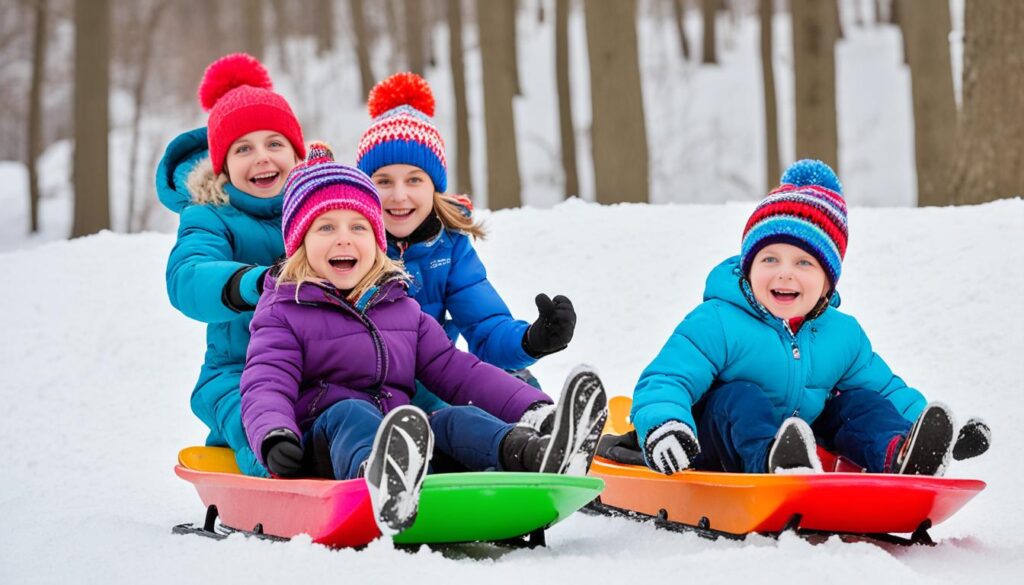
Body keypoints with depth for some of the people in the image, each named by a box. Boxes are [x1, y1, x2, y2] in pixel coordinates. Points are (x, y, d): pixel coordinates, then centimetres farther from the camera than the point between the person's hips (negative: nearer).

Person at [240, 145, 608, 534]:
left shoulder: (404, 311, 22)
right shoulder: (283, 314, 7)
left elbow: (456, 371, 20)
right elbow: (266, 386, -7)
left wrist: (534, 408, 7)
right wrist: (274, 439, -31)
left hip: (400, 438, 5)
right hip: (321, 443, -5)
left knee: (457, 419, -21)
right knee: (350, 413, -35)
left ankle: (537, 456, -57)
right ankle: (378, 479, -75)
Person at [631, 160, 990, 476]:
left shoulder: (843, 335, 6)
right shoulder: (716, 324, -13)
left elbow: (886, 389, 18)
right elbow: (665, 381, -20)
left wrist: (924, 424, 4)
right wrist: (660, 427, -42)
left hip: (809, 440, 5)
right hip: (724, 452, -5)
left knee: (861, 402, -9)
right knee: (739, 397, -29)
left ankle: (898, 458, -41)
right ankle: (770, 465, -59)